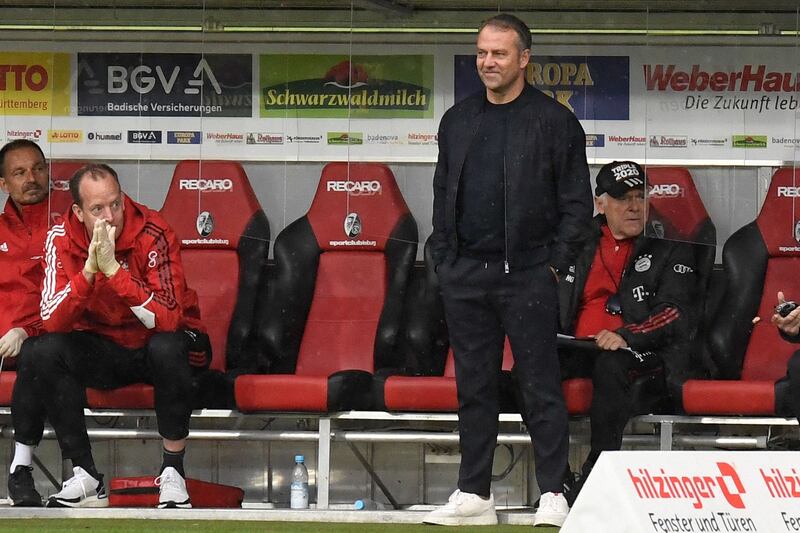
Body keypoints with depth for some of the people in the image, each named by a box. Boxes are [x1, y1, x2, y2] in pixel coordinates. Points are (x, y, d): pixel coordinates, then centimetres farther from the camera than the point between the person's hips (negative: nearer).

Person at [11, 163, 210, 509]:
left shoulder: (153, 234, -22)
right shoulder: (62, 240, -12)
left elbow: (168, 319, -32)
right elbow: (52, 322, -22)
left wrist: (113, 268, -39)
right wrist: (88, 270, -35)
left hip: (156, 344, -3)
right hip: (102, 348, 3)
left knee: (167, 348, -37)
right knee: (41, 353, -23)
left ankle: (173, 473, -22)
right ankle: (86, 477, -16)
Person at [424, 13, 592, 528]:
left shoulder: (554, 120, -1)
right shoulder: (458, 120, 14)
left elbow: (577, 203, 0)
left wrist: (555, 264, -7)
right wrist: (445, 259, 10)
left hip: (527, 276, -5)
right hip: (465, 274, 5)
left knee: (540, 386, -4)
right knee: (474, 387, 8)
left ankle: (553, 494, 0)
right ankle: (474, 494, 13)